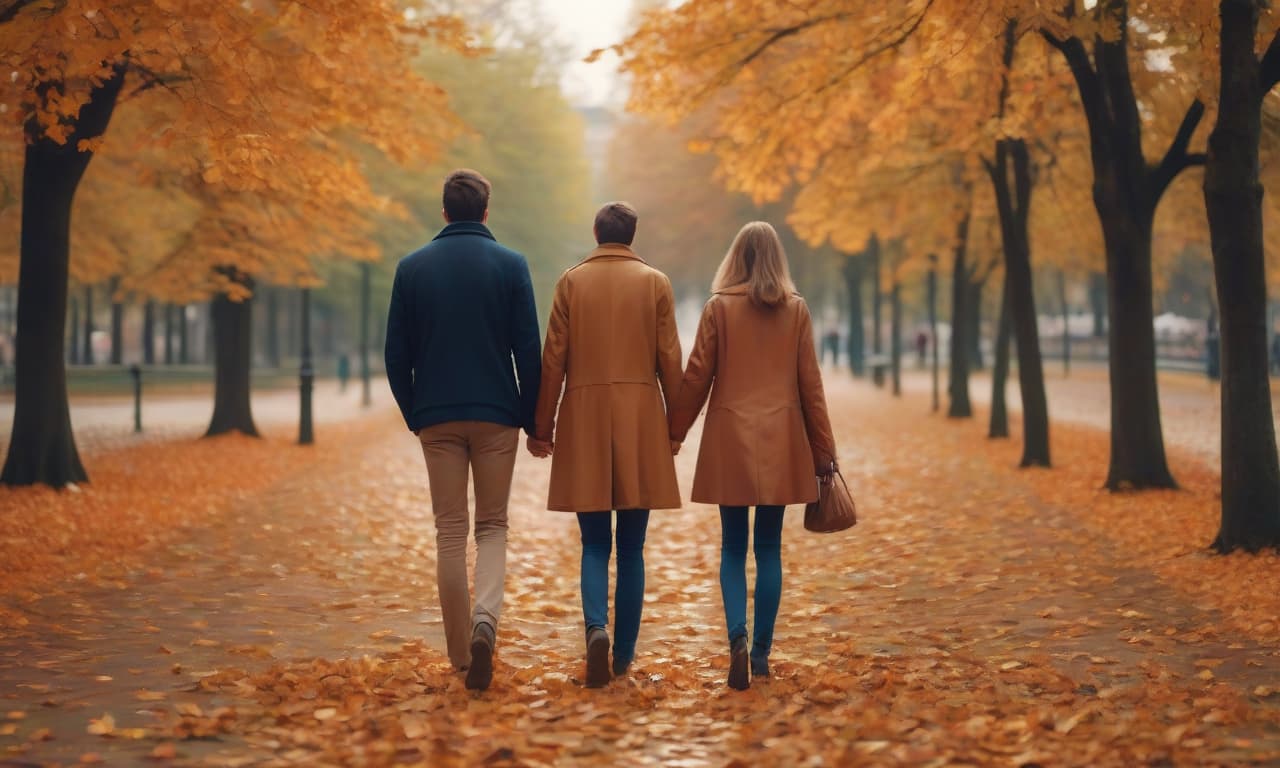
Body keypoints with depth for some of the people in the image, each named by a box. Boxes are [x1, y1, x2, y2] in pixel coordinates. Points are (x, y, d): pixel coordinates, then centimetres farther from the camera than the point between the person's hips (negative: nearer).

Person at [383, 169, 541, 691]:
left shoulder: (412, 267, 2)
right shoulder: (510, 265, -2)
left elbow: (397, 354, 3)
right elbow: (529, 350, -4)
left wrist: (413, 415, 14)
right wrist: (532, 420, 6)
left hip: (437, 418, 1)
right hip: (496, 416, -1)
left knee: (450, 531, 8)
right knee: (492, 525, 9)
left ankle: (461, 652, 11)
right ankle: (485, 619, -16)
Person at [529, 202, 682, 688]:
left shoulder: (571, 282, 3)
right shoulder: (655, 283, 2)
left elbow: (553, 360, 1)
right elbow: (669, 359, 0)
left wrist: (541, 427, 6)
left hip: (584, 419, 0)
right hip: (641, 419, 0)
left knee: (595, 543, 6)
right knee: (631, 547, 6)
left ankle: (596, 627, -18)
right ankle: (624, 656, 7)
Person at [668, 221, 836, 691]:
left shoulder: (719, 308, -3)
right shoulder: (796, 311, 1)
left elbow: (697, 376, -2)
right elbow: (810, 383, 3)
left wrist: (674, 432, 9)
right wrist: (823, 450, 8)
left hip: (730, 440, -1)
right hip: (780, 443, 1)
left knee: (733, 547, 4)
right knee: (769, 549, 8)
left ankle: (738, 639, -15)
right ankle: (762, 652, 8)